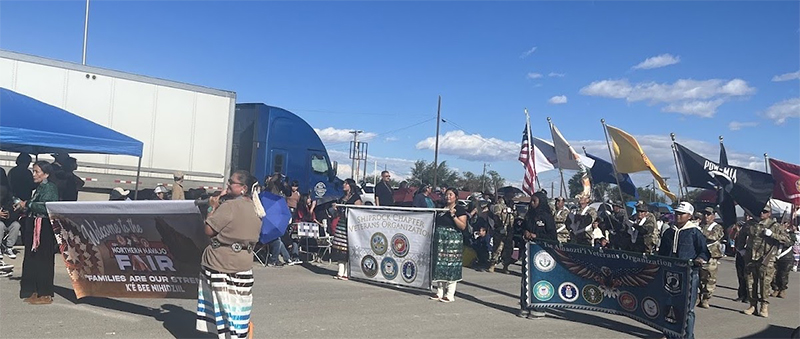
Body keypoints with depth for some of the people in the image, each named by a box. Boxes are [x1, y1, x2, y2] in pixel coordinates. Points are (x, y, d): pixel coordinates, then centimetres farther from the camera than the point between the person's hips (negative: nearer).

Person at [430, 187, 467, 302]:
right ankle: (439, 292, 14)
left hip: (453, 240, -6)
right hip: (440, 239, 6)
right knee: (439, 265, 5)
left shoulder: (460, 209, -2)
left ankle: (450, 295, -2)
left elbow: (463, 226, -11)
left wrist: (453, 215, -18)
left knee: (451, 265, -6)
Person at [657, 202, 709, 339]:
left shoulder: (695, 232, -2)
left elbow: (705, 251, -3)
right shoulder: (668, 232, 14)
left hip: (689, 273, -5)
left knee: (687, 308, -1)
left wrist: (700, 258, -22)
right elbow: (661, 252, 23)